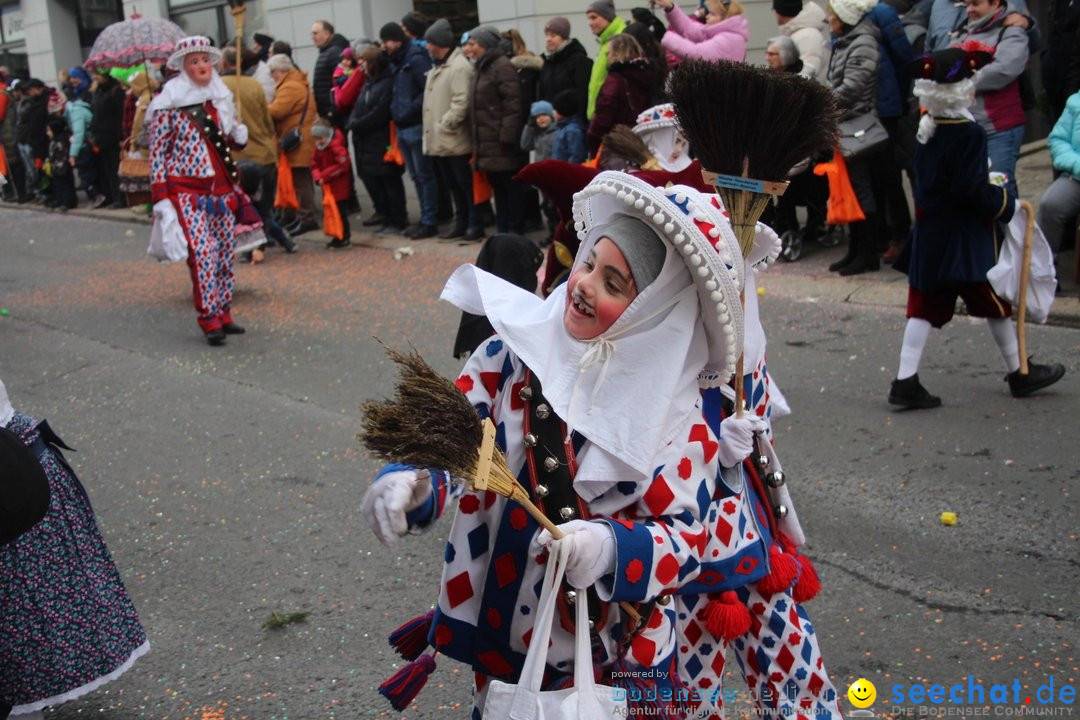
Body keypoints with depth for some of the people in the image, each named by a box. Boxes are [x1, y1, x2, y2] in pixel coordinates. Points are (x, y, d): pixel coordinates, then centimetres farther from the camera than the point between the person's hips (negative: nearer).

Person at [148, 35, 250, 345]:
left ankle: (223, 314, 17)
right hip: (186, 190, -6)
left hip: (221, 188, 6)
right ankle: (209, 320, -7)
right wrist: (160, 199, -12)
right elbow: (157, 152, -7)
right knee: (202, 253, -14)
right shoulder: (168, 104, -7)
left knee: (225, 252, 6)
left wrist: (239, 135, 0)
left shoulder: (221, 98, 10)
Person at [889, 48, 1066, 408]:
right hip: (965, 235, -7)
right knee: (994, 301, 9)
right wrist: (1005, 201, -6)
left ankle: (906, 381, 0)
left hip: (930, 234, 7)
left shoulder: (926, 129, 5)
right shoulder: (969, 133, -19)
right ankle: (1019, 372, 25)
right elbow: (973, 190, -22)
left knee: (925, 306, 6)